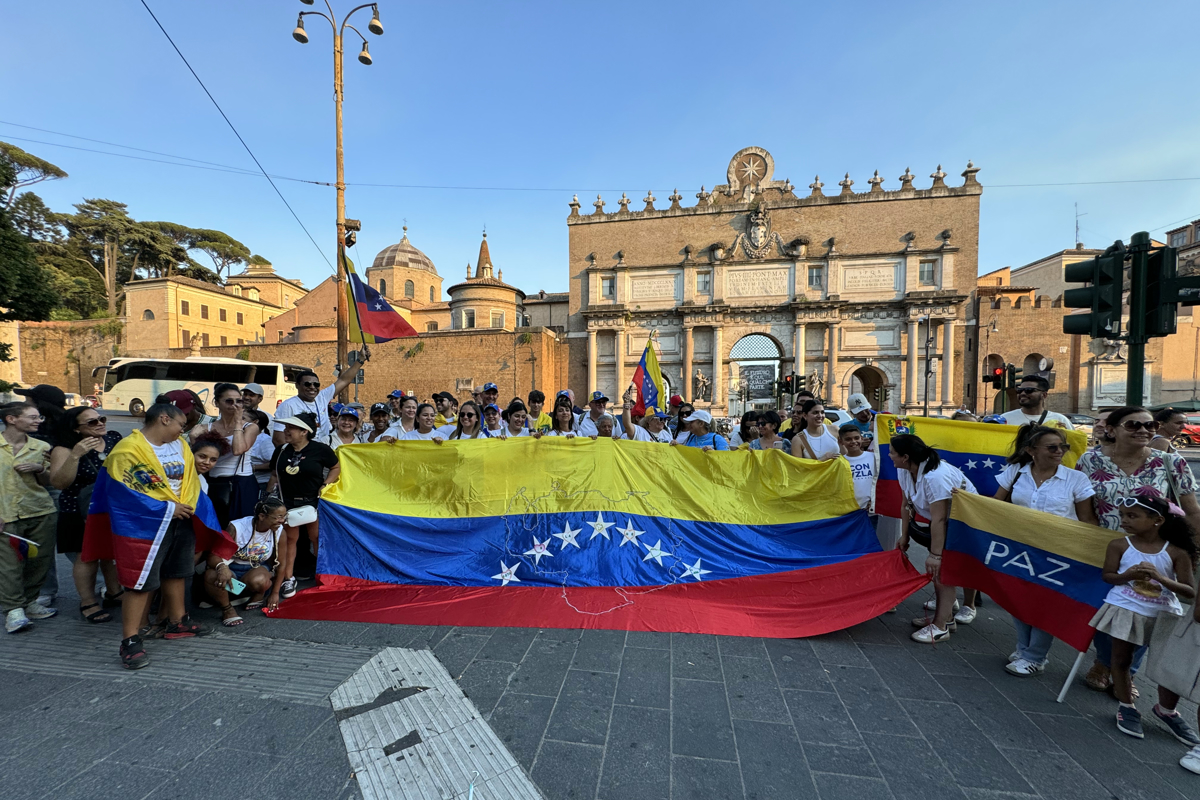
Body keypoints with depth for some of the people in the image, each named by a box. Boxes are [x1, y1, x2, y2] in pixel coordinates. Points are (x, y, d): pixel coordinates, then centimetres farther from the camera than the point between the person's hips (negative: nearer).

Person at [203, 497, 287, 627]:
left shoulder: (279, 532, -12)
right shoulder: (236, 528, -20)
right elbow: (213, 555, -21)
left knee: (258, 580, -36)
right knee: (210, 576, -35)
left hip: (258, 569, 1)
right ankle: (227, 609, -10)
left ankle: (258, 597, 2)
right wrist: (221, 567, -45)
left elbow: (279, 564, -3)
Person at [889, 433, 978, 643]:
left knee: (943, 570, -6)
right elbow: (906, 505, 0)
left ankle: (940, 626, 4)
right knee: (936, 570, 14)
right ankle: (945, 615, 29)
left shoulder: (935, 476, -35)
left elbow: (939, 519, -33)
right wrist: (904, 537, 4)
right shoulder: (904, 471, -9)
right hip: (943, 520, 8)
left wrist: (935, 554, -29)